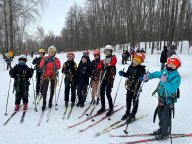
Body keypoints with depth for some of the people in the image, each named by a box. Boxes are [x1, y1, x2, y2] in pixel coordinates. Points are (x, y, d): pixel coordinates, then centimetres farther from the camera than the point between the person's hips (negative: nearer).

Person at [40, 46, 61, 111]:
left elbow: (58, 67, -10)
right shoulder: (45, 58, 7)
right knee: (44, 90, -7)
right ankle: (44, 103, -1)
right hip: (45, 76, 0)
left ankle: (50, 101, 29)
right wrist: (45, 61, -13)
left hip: (53, 76, 1)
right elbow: (41, 66, -1)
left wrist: (55, 61, -17)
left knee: (52, 89, 11)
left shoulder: (56, 60, 3)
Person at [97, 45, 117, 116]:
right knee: (101, 92, 7)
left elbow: (112, 63, -20)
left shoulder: (113, 58, 3)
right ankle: (103, 107, 23)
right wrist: (103, 66, -15)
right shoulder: (104, 60, 18)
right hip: (103, 77, 6)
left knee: (108, 93, -9)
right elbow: (99, 66, 3)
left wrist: (106, 65, -12)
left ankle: (111, 108, 6)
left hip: (110, 78, -6)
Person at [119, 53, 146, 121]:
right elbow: (127, 74, 15)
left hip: (136, 88, -5)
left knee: (135, 101, 9)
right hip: (129, 87, 5)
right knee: (128, 100, 16)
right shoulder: (130, 67, 3)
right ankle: (127, 112, 34)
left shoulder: (141, 69, -13)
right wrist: (123, 73, -3)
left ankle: (133, 115, 23)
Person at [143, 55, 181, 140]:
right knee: (160, 113, 20)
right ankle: (162, 128, 41)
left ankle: (165, 133, 23)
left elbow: (172, 90, -29)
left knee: (166, 117, 4)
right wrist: (148, 76, -2)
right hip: (161, 98, 7)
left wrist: (165, 82, -36)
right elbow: (156, 74, 13)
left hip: (169, 100, -7)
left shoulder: (177, 77, -21)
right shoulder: (165, 71, -2)